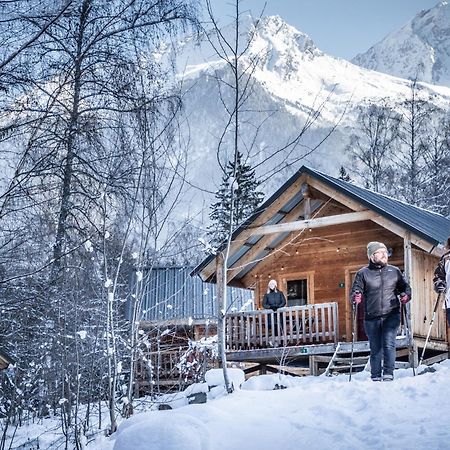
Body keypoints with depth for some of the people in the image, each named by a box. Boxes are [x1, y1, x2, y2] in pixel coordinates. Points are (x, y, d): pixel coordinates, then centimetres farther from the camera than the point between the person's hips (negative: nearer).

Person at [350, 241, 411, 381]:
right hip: (372, 318, 0)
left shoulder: (394, 271, 10)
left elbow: (405, 287, 17)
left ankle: (388, 375, -10)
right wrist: (356, 297, -21)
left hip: (391, 315, 0)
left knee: (389, 344, -13)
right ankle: (375, 378, 16)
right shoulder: (363, 273, 4)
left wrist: (405, 295, -5)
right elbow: (355, 291, 3)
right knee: (375, 349, 6)